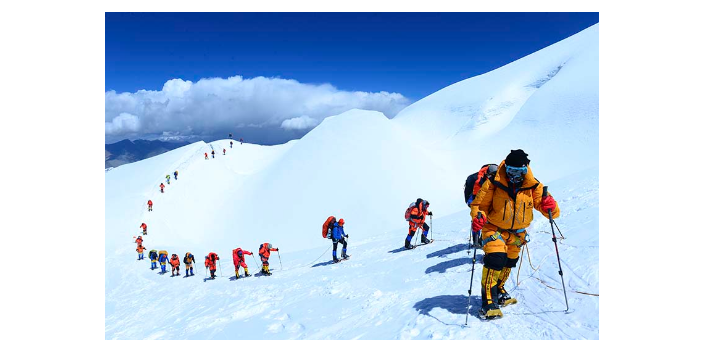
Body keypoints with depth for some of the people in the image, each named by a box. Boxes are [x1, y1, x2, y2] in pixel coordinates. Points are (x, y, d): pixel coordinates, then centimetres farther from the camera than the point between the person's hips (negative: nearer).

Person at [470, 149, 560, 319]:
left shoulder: (533, 187, -13)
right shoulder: (494, 184, -19)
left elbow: (543, 205, -12)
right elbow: (479, 204, -11)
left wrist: (550, 207, -36)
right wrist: (478, 217, -31)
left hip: (517, 233, 4)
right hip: (494, 229, -4)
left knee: (509, 262, 19)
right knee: (495, 260, -22)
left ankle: (499, 289, 45)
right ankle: (488, 301, -13)